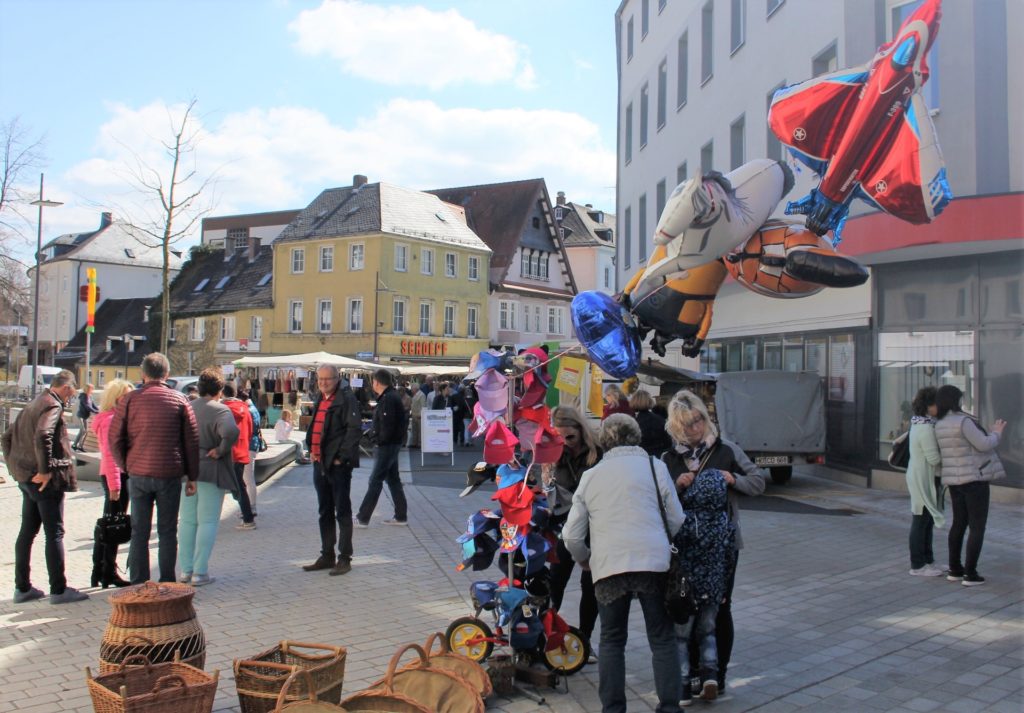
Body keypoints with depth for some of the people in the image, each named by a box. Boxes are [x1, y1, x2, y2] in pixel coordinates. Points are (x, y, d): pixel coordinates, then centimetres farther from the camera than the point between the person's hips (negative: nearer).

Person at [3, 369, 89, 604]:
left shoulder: (32, 405, 16)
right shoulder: (53, 406, -13)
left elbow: (6, 438, 21)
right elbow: (42, 436, -30)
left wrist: (14, 466, 18)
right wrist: (45, 470, -24)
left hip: (26, 478, 9)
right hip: (47, 481, -9)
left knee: (27, 532, 14)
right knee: (54, 534, -2)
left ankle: (22, 588, 21)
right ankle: (58, 590, 3)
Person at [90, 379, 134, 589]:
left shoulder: (118, 418, 16)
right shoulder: (111, 420, -14)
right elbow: (110, 454, -20)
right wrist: (114, 484, -24)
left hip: (116, 476, 10)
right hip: (116, 476, -10)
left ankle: (99, 571, 24)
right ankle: (109, 573, 5)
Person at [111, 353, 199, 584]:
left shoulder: (130, 399, 1)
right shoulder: (179, 400, 1)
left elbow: (115, 438, -1)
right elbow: (192, 441, 1)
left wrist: (126, 466, 12)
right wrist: (192, 477, 6)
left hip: (138, 474, 0)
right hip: (170, 475, 0)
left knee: (139, 532, 8)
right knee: (167, 532, 8)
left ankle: (138, 585, 10)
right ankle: (167, 584, 10)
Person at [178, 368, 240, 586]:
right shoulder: (220, 410, -13)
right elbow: (231, 432, -31)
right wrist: (220, 451, -16)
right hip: (210, 471, -6)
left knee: (187, 521, 13)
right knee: (208, 522, 2)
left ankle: (185, 570, 18)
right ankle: (200, 572, 2)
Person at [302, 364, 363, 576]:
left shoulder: (346, 398, -11)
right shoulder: (320, 399, 15)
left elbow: (355, 429, -18)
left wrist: (342, 456, -19)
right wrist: (311, 449, 12)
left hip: (338, 464, -8)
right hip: (320, 463, 9)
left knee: (342, 511, -1)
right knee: (325, 511, 15)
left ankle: (344, 558, 6)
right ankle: (327, 556, 25)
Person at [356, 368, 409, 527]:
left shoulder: (388, 399, -19)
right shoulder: (392, 396, 13)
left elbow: (388, 425, -25)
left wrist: (380, 441, -13)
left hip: (387, 445, -10)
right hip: (393, 444, 10)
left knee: (375, 481, -5)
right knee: (393, 480, 15)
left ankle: (362, 518, 0)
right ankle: (401, 516, 20)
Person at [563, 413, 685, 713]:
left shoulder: (590, 475, 12)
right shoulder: (654, 466, 7)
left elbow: (571, 536, 11)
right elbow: (676, 521, 7)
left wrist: (585, 559, 30)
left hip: (608, 566, 1)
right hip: (653, 563, -1)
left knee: (611, 641, 14)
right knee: (662, 640, 11)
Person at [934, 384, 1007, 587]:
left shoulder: (939, 425, 7)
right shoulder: (963, 421, -18)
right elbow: (984, 445, -16)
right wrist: (996, 433, 5)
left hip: (954, 480, 8)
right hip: (974, 479, -8)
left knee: (959, 524, 16)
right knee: (977, 527, 1)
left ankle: (954, 569, 20)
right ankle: (970, 574, 1)